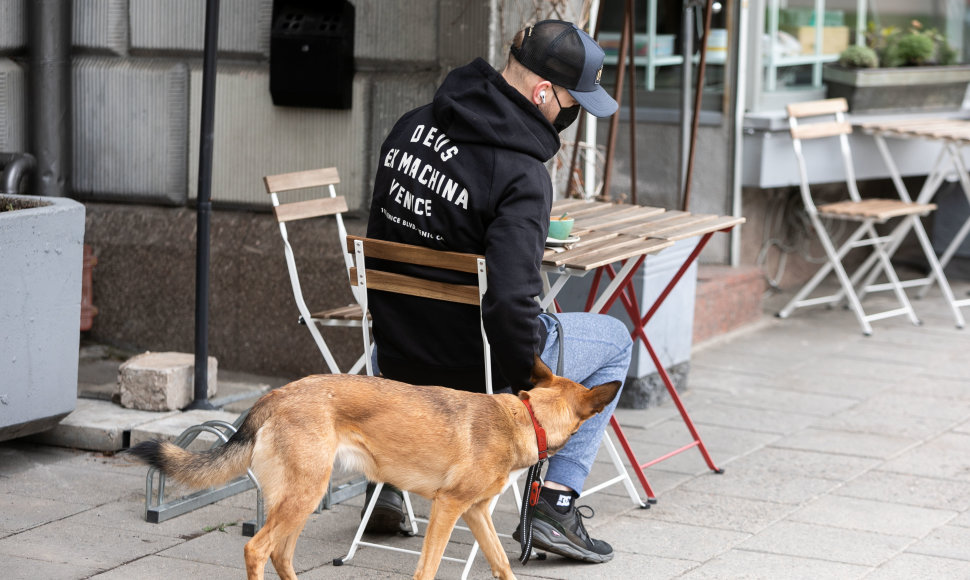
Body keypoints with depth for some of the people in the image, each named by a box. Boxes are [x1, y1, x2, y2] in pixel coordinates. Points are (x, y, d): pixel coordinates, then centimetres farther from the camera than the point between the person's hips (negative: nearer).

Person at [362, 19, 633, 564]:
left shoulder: (413, 124, -1)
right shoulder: (520, 173, -25)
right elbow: (510, 299, -32)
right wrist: (532, 388, -16)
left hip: (396, 354, 7)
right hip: (469, 366, -7)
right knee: (615, 339, 18)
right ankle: (557, 499, 10)